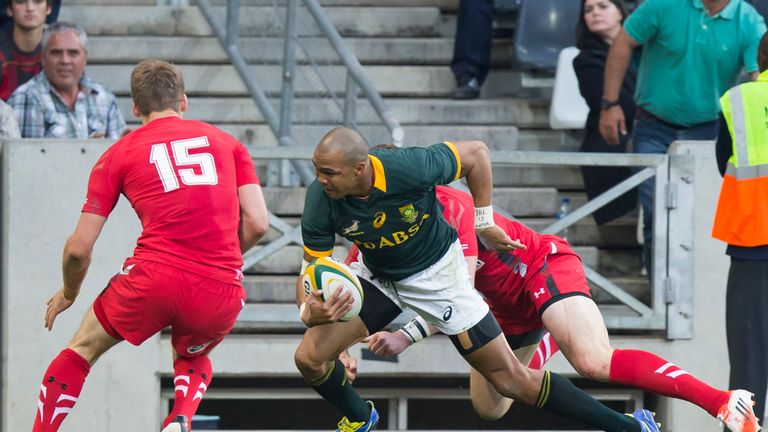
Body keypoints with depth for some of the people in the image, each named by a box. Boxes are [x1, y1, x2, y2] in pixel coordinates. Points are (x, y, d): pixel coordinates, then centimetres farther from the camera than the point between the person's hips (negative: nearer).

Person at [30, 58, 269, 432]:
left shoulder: (119, 154, 12)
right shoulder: (226, 142, 16)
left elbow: (79, 248, 10)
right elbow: (257, 223, 7)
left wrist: (68, 293, 29)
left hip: (154, 279, -2)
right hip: (222, 295, 2)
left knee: (81, 350, 23)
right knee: (193, 359, 32)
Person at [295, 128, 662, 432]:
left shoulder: (408, 168, -35)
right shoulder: (320, 202, -25)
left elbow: (476, 153, -18)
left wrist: (484, 223, -12)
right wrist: (309, 312, -37)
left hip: (435, 275, -4)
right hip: (375, 276, 4)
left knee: (511, 379, -3)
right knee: (309, 357, -9)